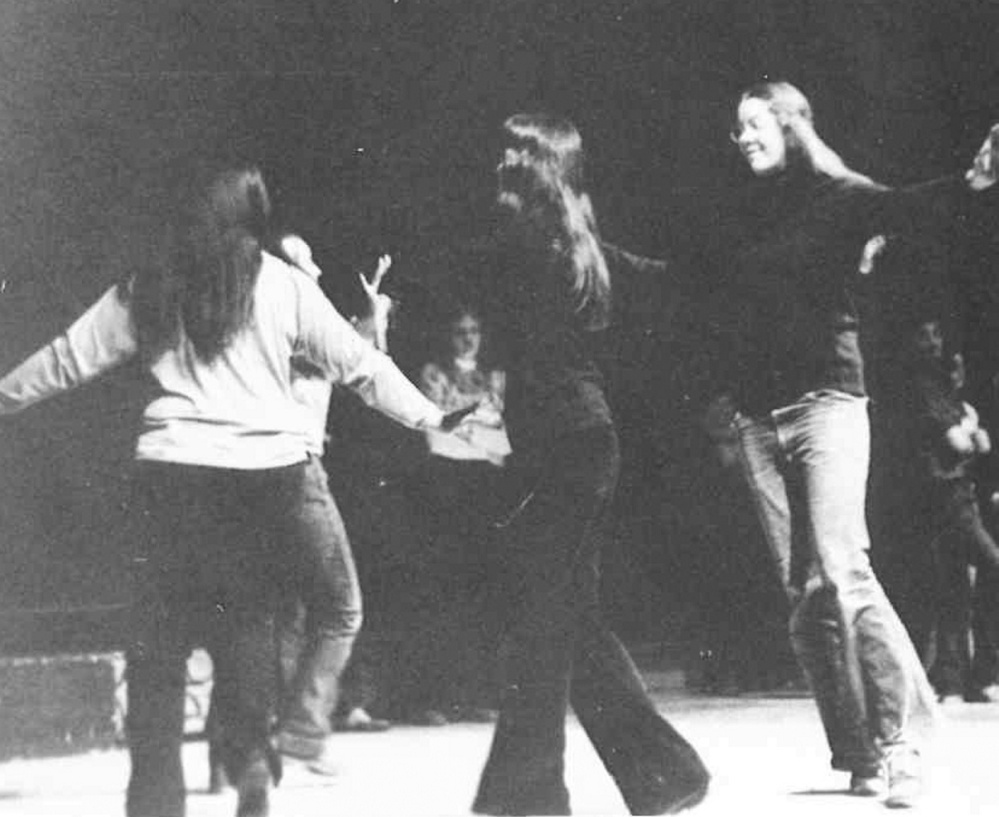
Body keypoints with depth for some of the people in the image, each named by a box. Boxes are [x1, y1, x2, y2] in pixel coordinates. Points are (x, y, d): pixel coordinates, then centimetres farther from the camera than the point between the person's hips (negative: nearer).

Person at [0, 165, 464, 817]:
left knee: (161, 638, 4)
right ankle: (252, 750, -2)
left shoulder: (149, 290, 7)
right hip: (267, 470, 0)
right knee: (249, 614, 16)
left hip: (173, 472, 0)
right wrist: (432, 419, 11)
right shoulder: (284, 287, 3)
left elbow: (69, 359, 12)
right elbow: (361, 366, 5)